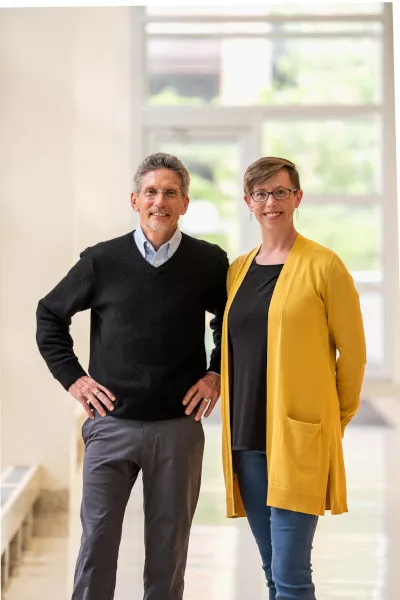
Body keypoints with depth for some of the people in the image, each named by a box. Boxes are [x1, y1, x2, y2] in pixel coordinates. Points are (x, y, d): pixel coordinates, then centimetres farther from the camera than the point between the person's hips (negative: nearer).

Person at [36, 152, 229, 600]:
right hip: (112, 424, 0)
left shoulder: (209, 263, 0)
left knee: (168, 546, 9)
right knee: (97, 540, 1)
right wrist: (71, 376, 3)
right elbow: (49, 315, 10)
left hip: (179, 426, 0)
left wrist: (217, 374, 5)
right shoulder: (102, 260, -1)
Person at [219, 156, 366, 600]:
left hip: (300, 437, -6)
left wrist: (335, 420, 6)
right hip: (246, 435, 6)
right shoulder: (238, 269, 12)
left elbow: (352, 351, -1)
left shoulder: (323, 266, -5)